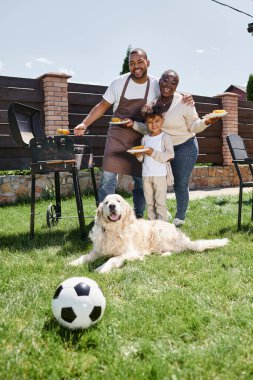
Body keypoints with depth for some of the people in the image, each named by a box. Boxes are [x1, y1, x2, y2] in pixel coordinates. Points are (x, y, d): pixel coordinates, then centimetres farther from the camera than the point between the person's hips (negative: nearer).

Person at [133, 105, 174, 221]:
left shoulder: (165, 137, -5)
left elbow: (169, 156, -14)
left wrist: (153, 153, -19)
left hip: (160, 175, -5)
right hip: (146, 175, 6)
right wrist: (138, 155, -7)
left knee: (160, 202, -1)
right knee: (149, 202, 12)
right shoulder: (145, 139, 12)